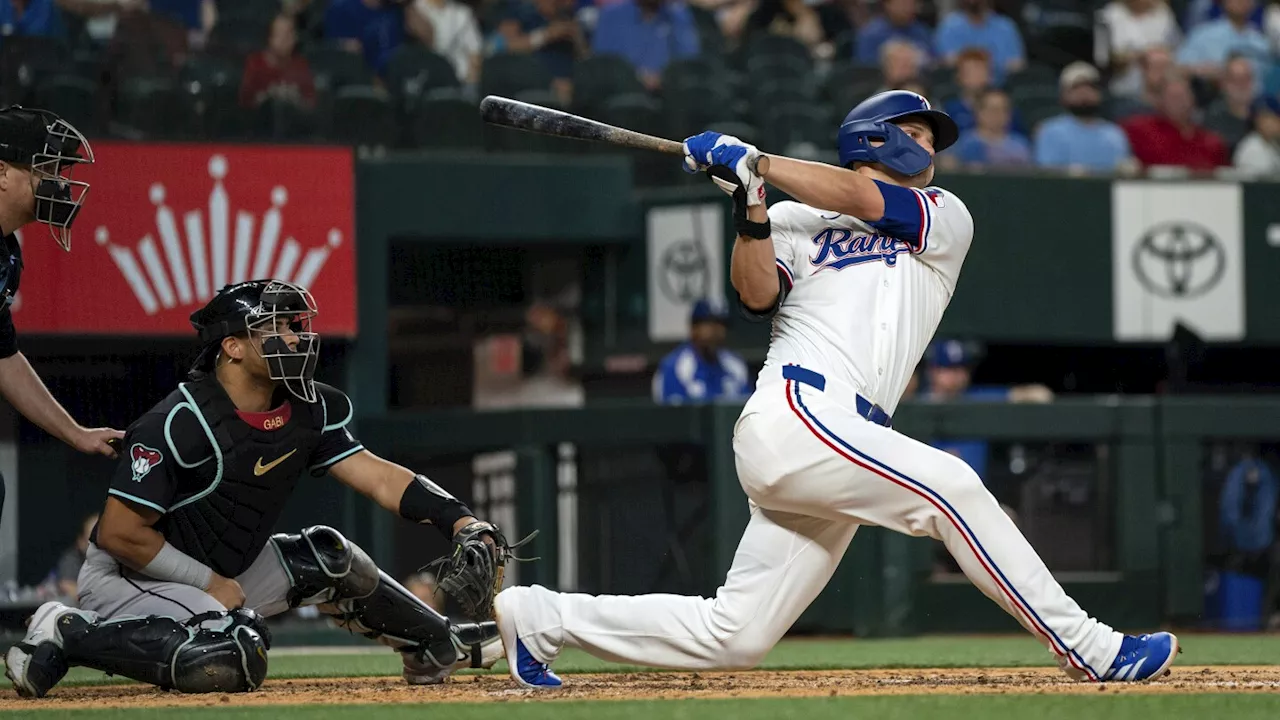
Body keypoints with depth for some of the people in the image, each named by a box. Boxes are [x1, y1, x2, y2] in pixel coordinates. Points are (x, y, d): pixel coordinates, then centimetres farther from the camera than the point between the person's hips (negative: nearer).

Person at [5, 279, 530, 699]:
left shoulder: (307, 411, -1)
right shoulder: (181, 423, -25)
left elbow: (375, 475, -2)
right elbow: (120, 532, -22)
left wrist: (462, 523, -16)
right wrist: (211, 584, -16)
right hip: (123, 577, -9)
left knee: (326, 558, 5)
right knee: (234, 657, -32)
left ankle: (437, 647, 24)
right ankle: (71, 636, -18)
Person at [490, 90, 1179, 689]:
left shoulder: (946, 219, 21)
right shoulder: (799, 220, 16)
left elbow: (861, 200, 4)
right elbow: (756, 292, 0)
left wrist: (756, 163, 3)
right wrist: (750, 203, -12)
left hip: (843, 438, 5)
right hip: (795, 414, -5)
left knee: (732, 638, 1)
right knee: (949, 487, -22)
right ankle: (1090, 650, -19)